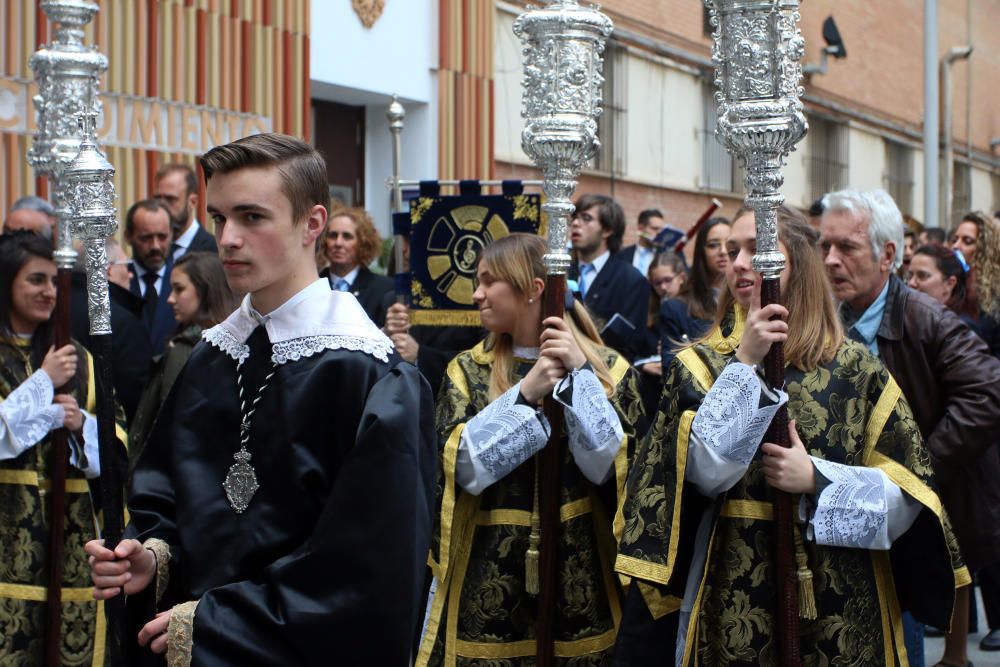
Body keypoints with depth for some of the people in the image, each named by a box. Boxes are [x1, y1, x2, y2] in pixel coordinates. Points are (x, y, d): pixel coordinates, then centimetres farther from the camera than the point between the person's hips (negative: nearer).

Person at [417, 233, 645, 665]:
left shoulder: (606, 367, 1)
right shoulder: (468, 370, 5)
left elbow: (606, 466, -11)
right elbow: (464, 467, -8)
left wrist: (580, 375, -16)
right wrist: (524, 395, -17)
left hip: (578, 572, -1)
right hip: (487, 577, 1)